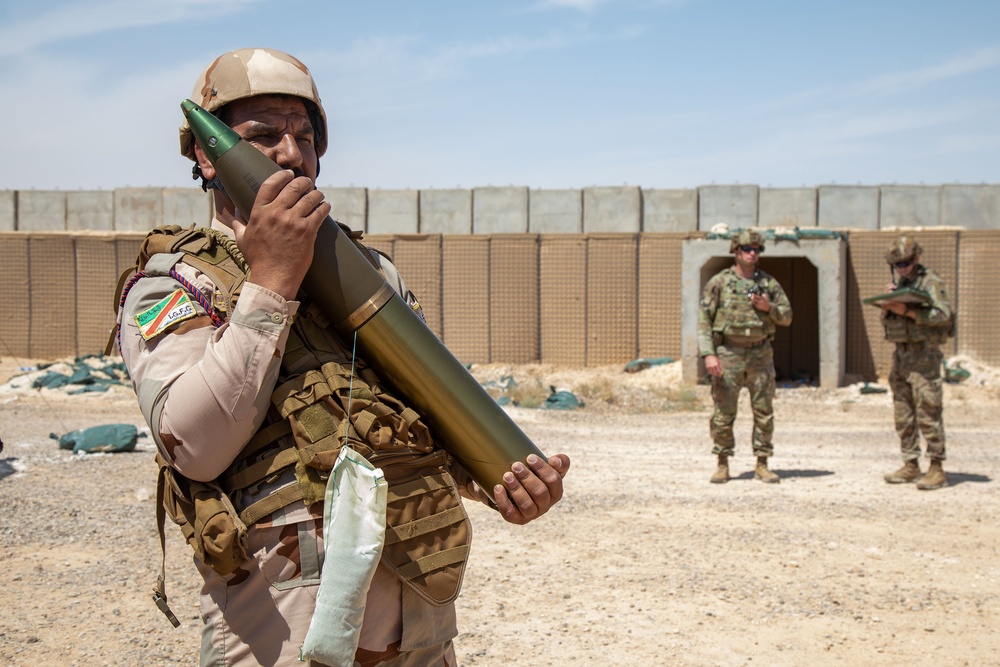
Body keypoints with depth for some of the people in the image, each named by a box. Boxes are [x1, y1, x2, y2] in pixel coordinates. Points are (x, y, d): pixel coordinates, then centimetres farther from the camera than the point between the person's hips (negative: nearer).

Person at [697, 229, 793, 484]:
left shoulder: (769, 283, 9)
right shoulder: (719, 282, 0)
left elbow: (787, 317, 12)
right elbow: (704, 320, -4)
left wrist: (769, 307, -9)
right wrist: (708, 354, -14)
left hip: (760, 355, 3)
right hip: (728, 354, -2)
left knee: (764, 412, 3)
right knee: (724, 412, -1)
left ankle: (762, 465, 12)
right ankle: (722, 465, 10)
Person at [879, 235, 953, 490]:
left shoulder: (931, 282, -6)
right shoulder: (900, 284, 17)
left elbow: (943, 314, -19)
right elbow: (887, 322, 20)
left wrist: (907, 311, -21)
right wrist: (887, 308, -1)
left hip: (924, 355, -8)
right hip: (901, 355, 8)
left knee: (928, 414, -9)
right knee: (903, 415, 9)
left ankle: (937, 469, -6)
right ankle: (911, 466, 15)